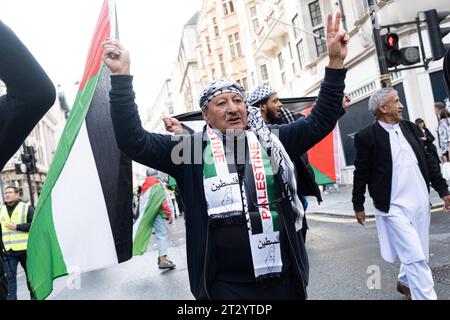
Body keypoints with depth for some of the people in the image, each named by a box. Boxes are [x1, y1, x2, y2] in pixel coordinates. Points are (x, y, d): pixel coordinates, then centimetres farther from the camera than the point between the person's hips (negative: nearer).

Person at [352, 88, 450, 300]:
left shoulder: (408, 127, 8)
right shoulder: (367, 136, -10)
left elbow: (428, 160, 12)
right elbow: (361, 174, -5)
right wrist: (358, 206, 1)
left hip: (420, 202, 6)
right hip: (394, 208, -6)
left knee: (418, 254, 18)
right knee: (415, 257, -7)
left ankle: (405, 282, 42)